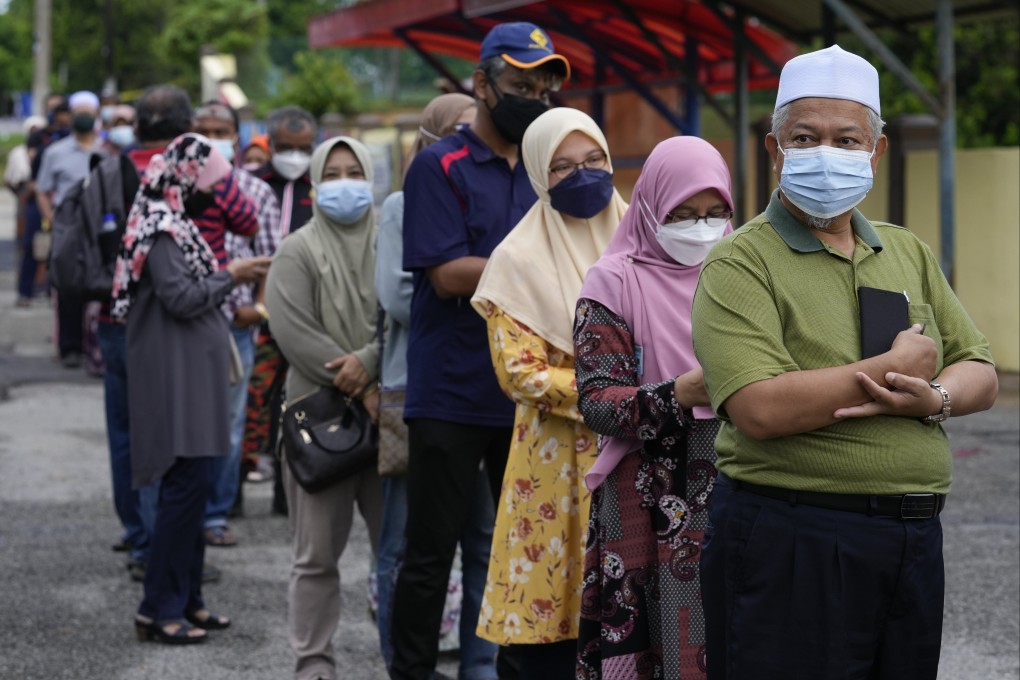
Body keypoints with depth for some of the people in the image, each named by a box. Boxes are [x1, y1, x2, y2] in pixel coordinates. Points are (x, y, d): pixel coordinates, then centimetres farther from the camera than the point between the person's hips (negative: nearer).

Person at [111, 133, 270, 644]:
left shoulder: (173, 225, 16)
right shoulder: (159, 229, -14)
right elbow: (181, 298, -20)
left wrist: (233, 277, 11)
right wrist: (231, 276, -10)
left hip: (192, 377, 10)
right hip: (174, 377, -10)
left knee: (190, 486, 12)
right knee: (186, 484, -10)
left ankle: (186, 599, 17)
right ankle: (159, 610, -6)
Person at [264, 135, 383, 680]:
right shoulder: (298, 252, 2)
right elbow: (293, 331, -10)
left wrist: (369, 362, -18)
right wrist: (358, 390, -13)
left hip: (389, 412, 2)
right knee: (317, 553, 2)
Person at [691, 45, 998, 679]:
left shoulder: (910, 253, 15)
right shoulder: (741, 263, -7)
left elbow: (980, 374, 14)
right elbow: (760, 409, -21)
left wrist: (935, 399, -10)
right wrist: (895, 368, -13)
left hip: (914, 542, 6)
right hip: (791, 542, -6)